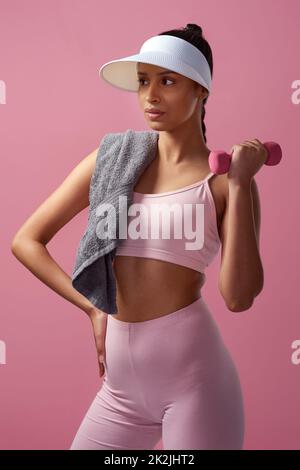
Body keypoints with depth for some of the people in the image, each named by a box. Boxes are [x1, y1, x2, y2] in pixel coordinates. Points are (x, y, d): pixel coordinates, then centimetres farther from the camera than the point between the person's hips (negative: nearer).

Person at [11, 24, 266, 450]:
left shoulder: (222, 180, -2)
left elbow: (239, 297, -13)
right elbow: (26, 241, 6)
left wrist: (239, 182, -14)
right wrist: (94, 308, 0)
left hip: (194, 374, -3)